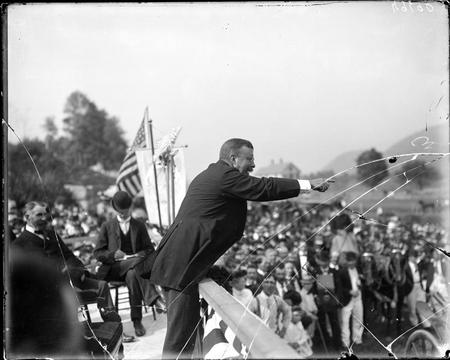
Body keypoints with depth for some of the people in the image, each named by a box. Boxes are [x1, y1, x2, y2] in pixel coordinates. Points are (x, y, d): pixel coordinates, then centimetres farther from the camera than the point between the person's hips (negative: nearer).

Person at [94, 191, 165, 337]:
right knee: (136, 264, -36)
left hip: (133, 267, 2)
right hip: (114, 268, -2)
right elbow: (97, 253, 8)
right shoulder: (107, 227, 14)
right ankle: (154, 299, -47)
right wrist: (113, 254, -12)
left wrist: (141, 255, -9)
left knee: (132, 276, -37)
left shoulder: (139, 226, 18)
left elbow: (150, 249, 15)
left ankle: (137, 321, -40)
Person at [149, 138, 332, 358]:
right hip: (182, 263, -11)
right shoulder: (226, 175, -10)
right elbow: (263, 189, -13)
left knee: (188, 322, 14)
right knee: (182, 326, -9)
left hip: (177, 261, 11)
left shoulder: (212, 174, 22)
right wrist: (308, 185, -8)